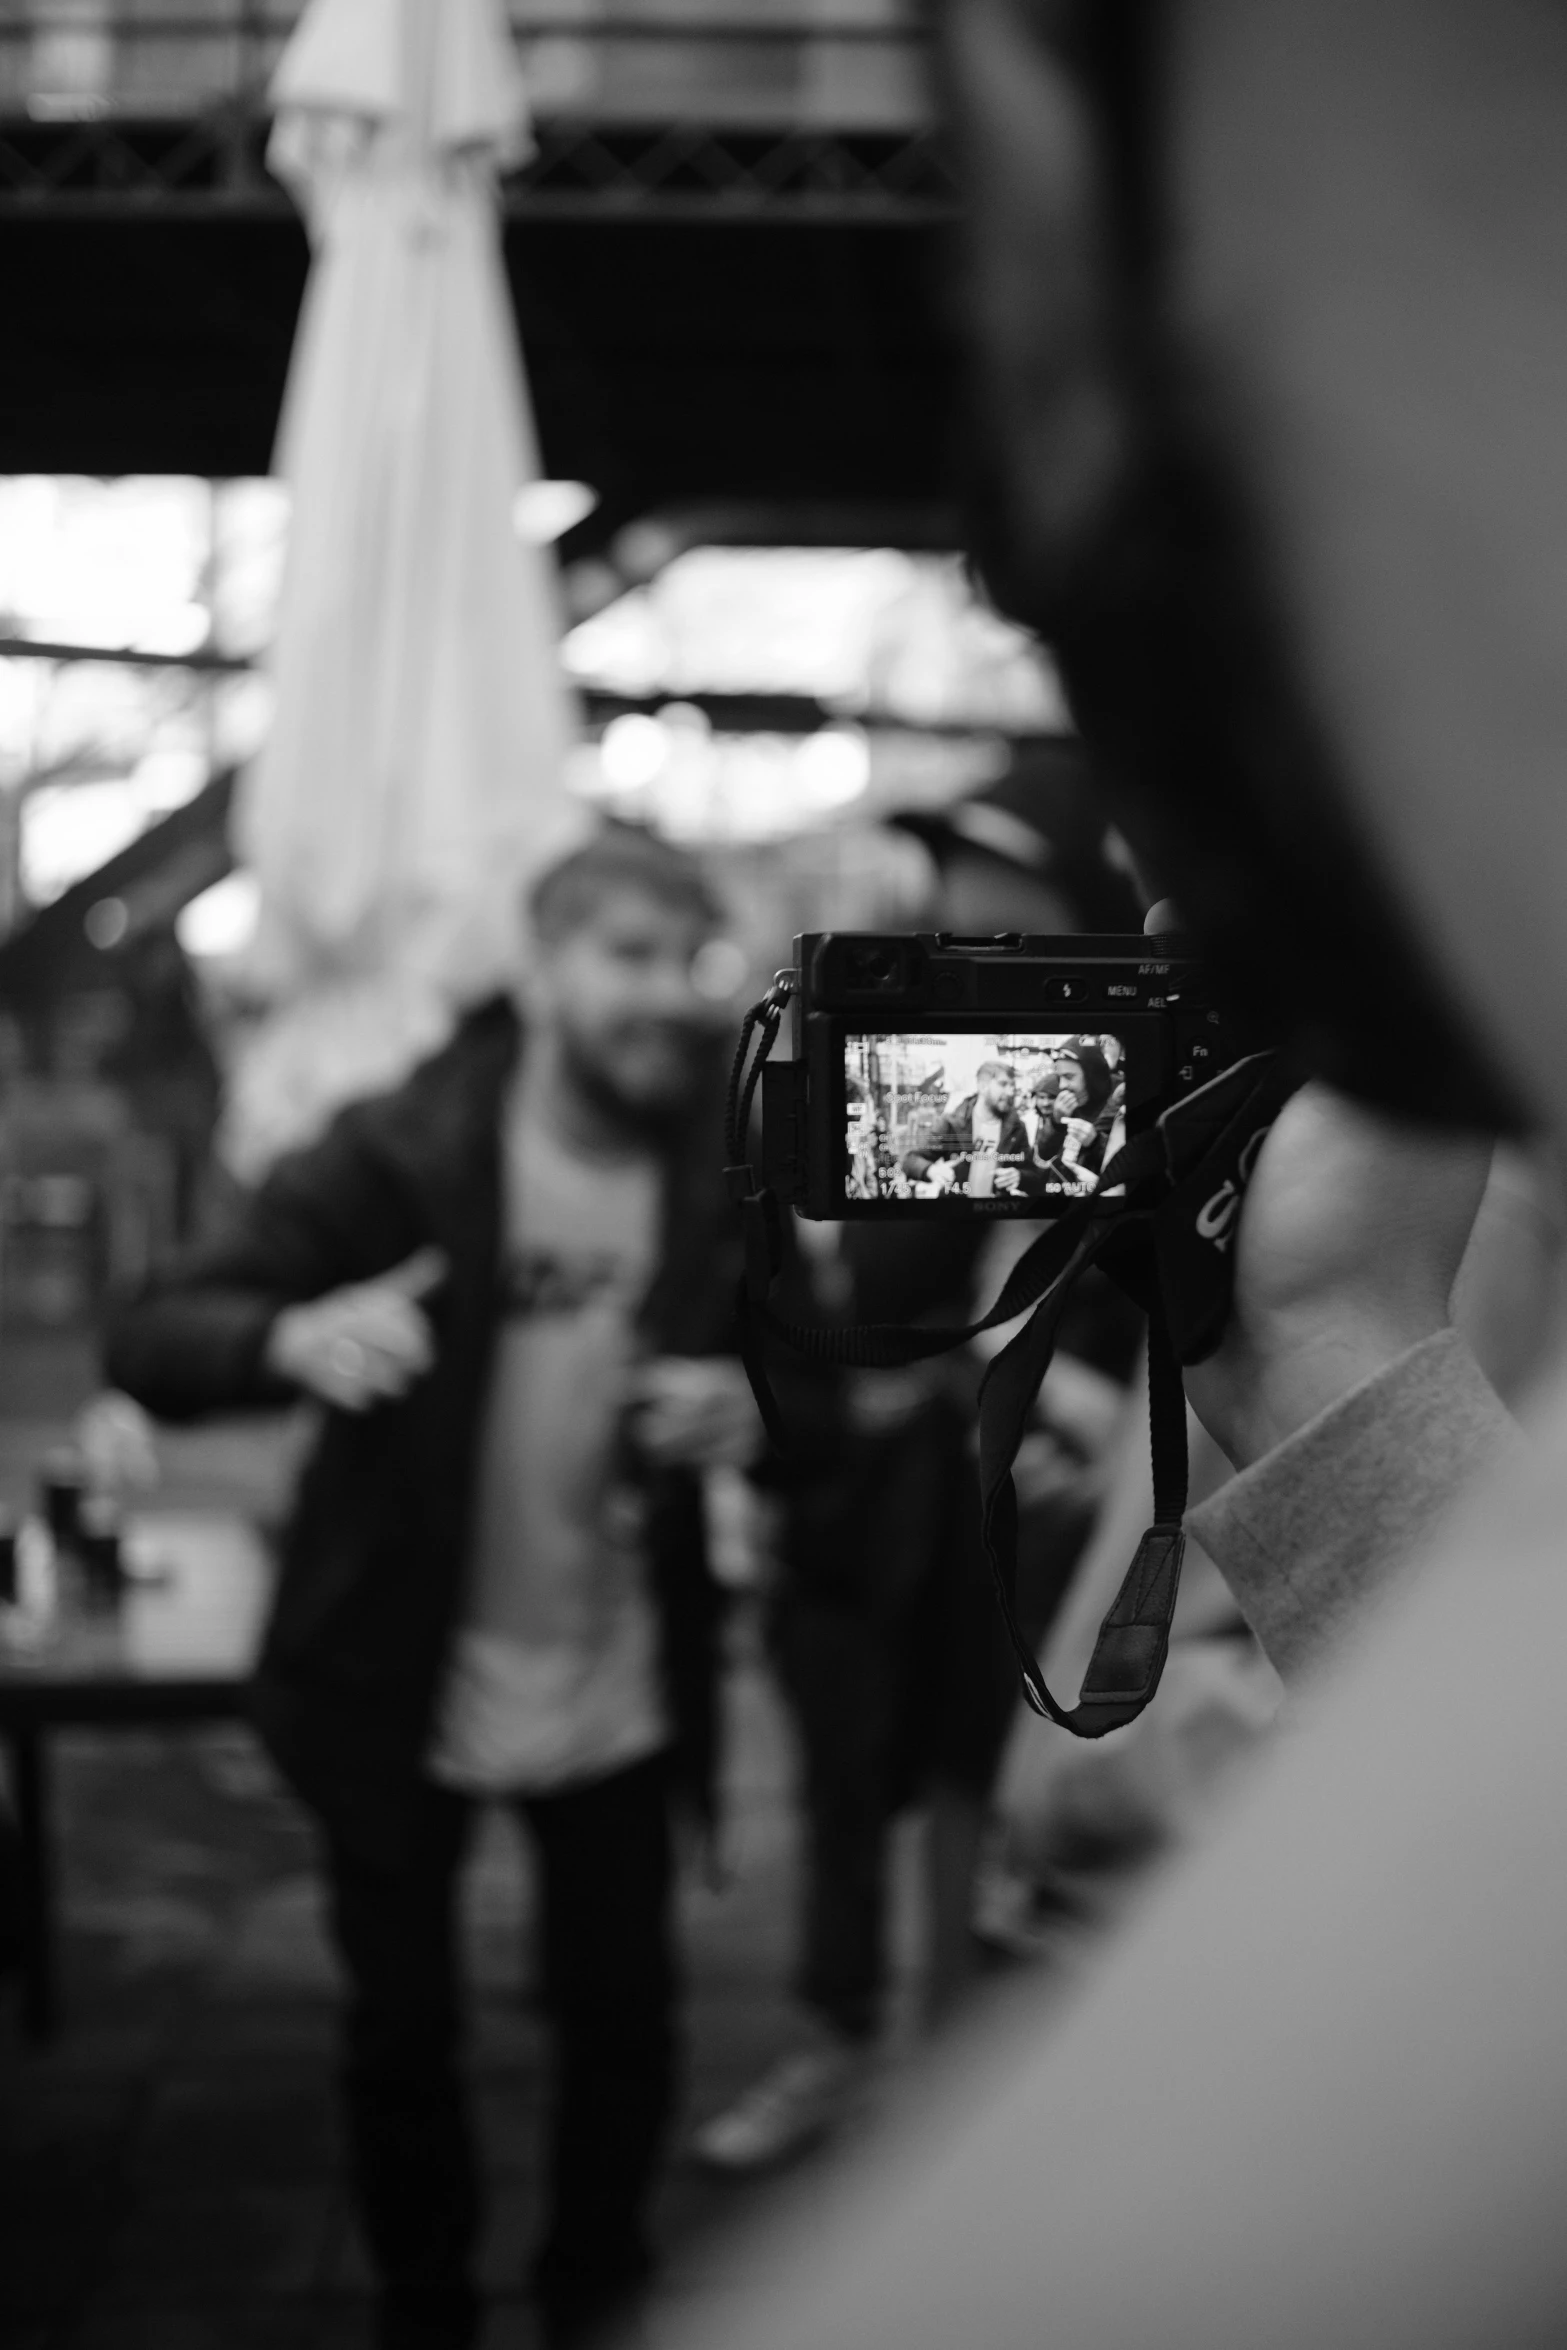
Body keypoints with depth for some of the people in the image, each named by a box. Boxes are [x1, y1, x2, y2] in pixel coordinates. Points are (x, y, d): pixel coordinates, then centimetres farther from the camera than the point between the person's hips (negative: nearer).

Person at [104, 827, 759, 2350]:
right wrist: (295, 1335, -42)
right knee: (402, 2029, 11)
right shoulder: (397, 1155, -17)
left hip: (616, 1695, 2)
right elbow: (148, 1342, -20)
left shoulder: (721, 1174, -8)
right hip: (401, 1688, -2)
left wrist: (751, 1415, -20)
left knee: (623, 2020, 11)